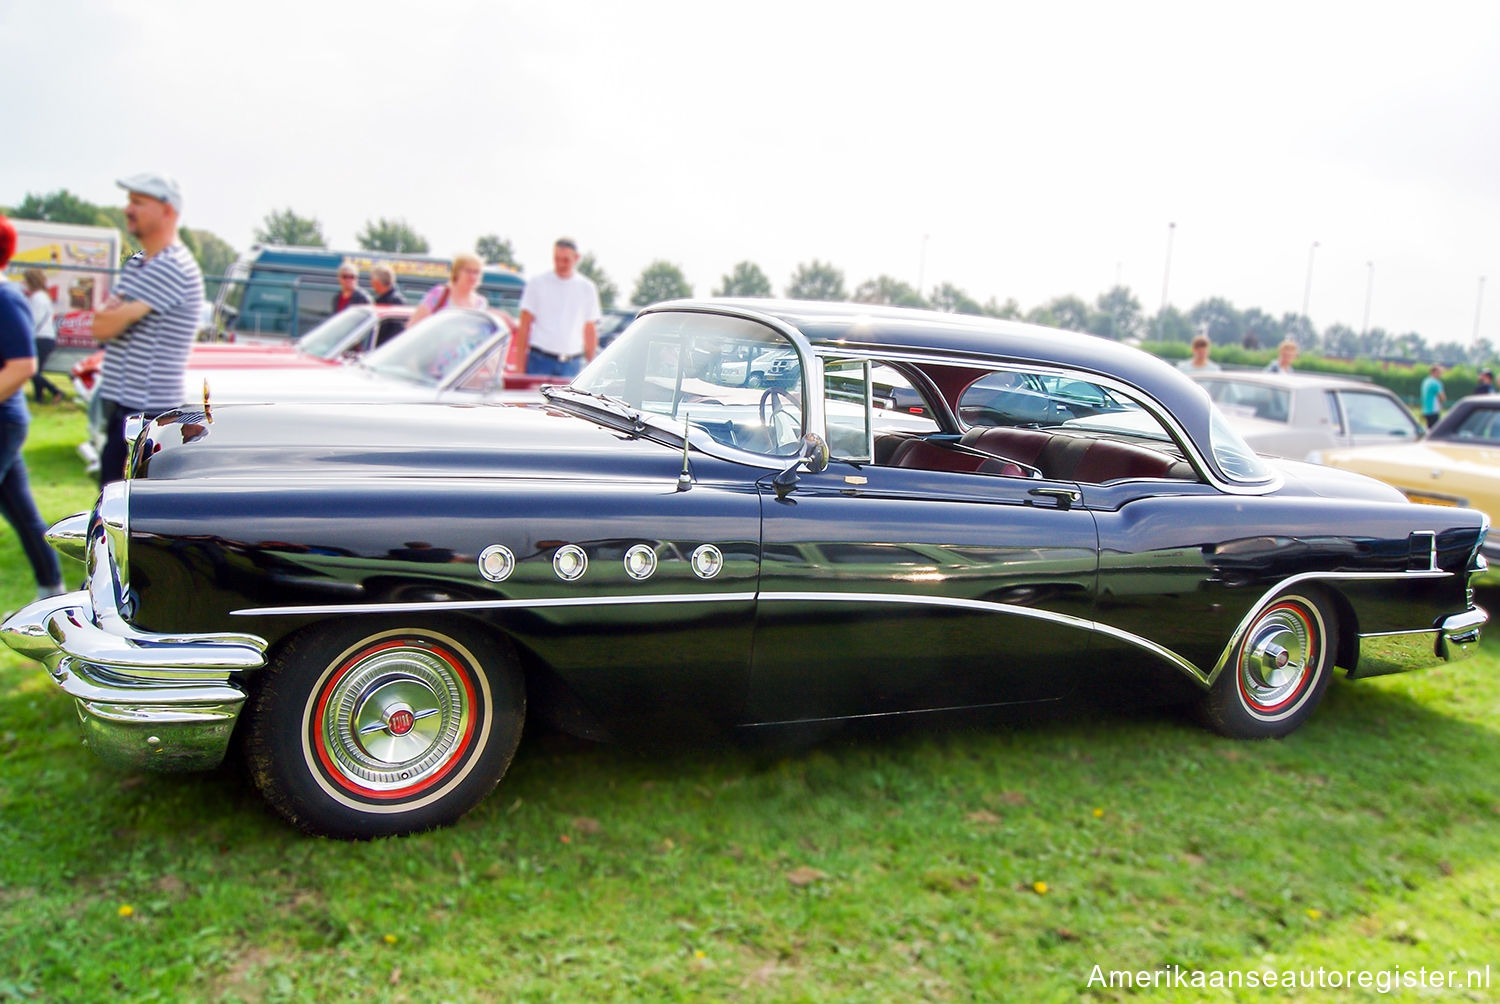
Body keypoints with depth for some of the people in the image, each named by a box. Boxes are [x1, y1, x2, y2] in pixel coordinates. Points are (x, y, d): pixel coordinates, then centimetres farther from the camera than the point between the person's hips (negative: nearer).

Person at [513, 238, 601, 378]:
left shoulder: (587, 288, 10)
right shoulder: (537, 283, 3)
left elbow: (590, 330, 14)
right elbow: (524, 326, 3)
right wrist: (519, 361, -3)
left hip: (572, 365, 2)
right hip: (540, 361, -2)